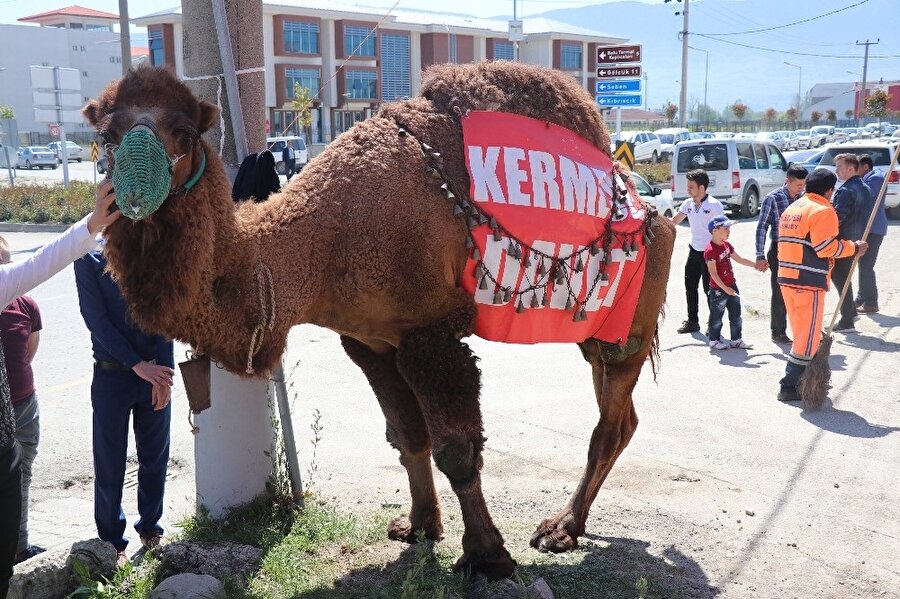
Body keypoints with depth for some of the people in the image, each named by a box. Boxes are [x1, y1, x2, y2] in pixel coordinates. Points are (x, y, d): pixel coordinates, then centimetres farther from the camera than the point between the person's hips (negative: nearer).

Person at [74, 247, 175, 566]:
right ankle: (112, 541, 19)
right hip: (112, 375, -2)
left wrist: (163, 373, -12)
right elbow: (96, 319, -10)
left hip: (155, 373, 2)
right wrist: (138, 364, -17)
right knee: (110, 463, 5)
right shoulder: (90, 259, -5)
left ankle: (150, 527, 29)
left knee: (155, 458, 11)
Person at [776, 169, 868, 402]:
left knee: (802, 333, 18)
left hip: (786, 278, 9)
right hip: (809, 282, -9)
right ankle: (789, 387, 0)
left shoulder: (791, 208, 18)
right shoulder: (823, 210, -9)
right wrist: (854, 248, -5)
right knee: (808, 337, -2)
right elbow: (826, 247, -17)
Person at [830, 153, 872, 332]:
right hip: (858, 241, 9)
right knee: (842, 277, 21)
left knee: (841, 279, 0)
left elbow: (838, 216, -23)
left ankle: (847, 321, 4)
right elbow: (867, 214, 18)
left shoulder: (846, 191, -18)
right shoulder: (865, 189, 11)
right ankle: (850, 313, 24)